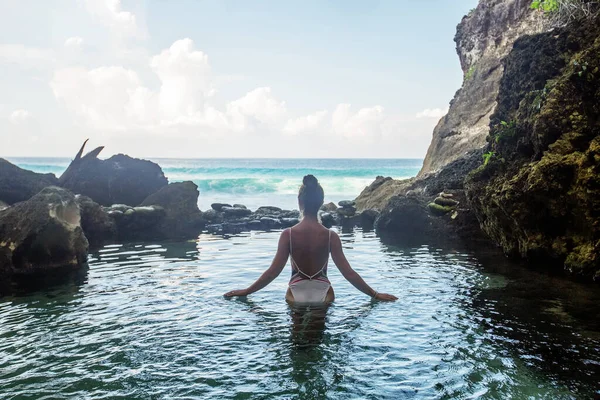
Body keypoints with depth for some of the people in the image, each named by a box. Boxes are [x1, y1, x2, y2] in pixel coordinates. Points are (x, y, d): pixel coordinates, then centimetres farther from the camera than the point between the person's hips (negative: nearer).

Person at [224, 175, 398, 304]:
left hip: (296, 295, 0)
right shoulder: (330, 236, -10)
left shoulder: (288, 234, -11)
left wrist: (245, 291, 2)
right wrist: (375, 295, 2)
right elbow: (348, 272, -8)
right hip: (323, 295, 0)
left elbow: (274, 271, -10)